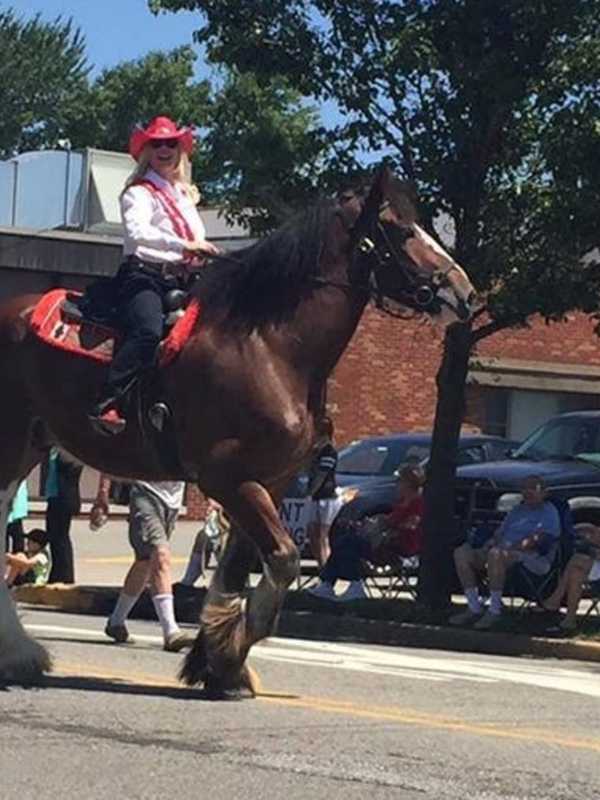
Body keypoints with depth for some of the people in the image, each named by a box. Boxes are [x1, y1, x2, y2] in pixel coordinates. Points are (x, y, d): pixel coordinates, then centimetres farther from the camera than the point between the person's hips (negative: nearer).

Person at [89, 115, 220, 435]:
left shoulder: (185, 194, 25)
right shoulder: (139, 193, 0)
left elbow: (198, 238, 31)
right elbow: (137, 233, -20)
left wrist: (204, 254, 9)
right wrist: (184, 245, -30)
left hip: (179, 280, 8)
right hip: (143, 275, -8)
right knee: (148, 332, -34)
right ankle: (105, 406, -38)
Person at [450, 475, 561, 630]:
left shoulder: (548, 512, 6)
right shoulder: (517, 511, 30)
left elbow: (538, 538, -10)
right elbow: (500, 533, 24)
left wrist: (512, 548, -20)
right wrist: (489, 544, 0)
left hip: (534, 559, -8)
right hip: (504, 552, 8)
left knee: (496, 554, -40)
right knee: (461, 552, -10)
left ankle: (495, 611, -34)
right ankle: (474, 609, -15)